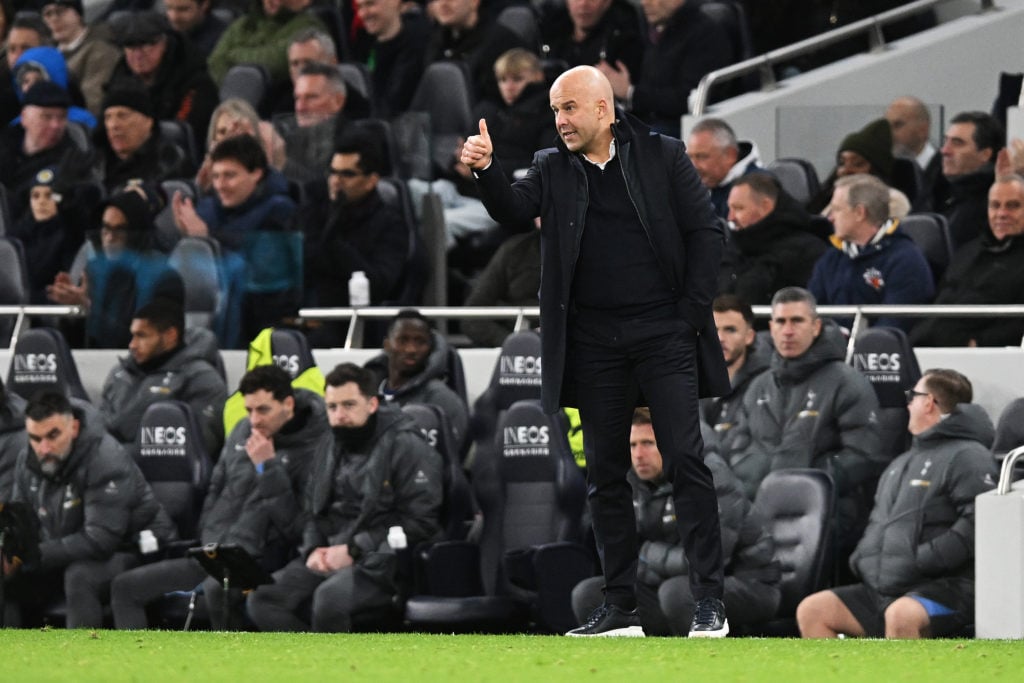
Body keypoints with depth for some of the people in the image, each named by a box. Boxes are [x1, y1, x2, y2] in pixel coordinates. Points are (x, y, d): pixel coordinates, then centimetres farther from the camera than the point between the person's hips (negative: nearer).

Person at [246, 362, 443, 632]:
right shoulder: (329, 448, 16)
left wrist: (353, 550, -13)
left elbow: (421, 522, -11)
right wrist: (314, 549, 2)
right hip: (330, 556, 7)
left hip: (380, 563, -7)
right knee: (263, 599, -15)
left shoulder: (405, 446, -6)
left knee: (330, 597, -36)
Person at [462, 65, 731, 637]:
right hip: (595, 344, 3)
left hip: (664, 333, -3)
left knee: (685, 459, -9)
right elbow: (514, 210, -8)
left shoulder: (663, 157, 2)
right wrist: (486, 170, -27)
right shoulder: (554, 170, 9)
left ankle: (710, 601, -7)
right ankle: (620, 605, 12)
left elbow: (706, 234, 1)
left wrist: (690, 312, -5)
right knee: (605, 474, 5)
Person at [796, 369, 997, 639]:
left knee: (900, 616, -40)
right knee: (811, 611, -3)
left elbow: (977, 524, -17)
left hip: (944, 588, -9)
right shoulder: (902, 463, 26)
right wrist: (862, 557, 10)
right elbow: (877, 522, 32)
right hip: (880, 590, 9)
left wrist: (922, 561, -21)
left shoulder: (968, 456, -5)